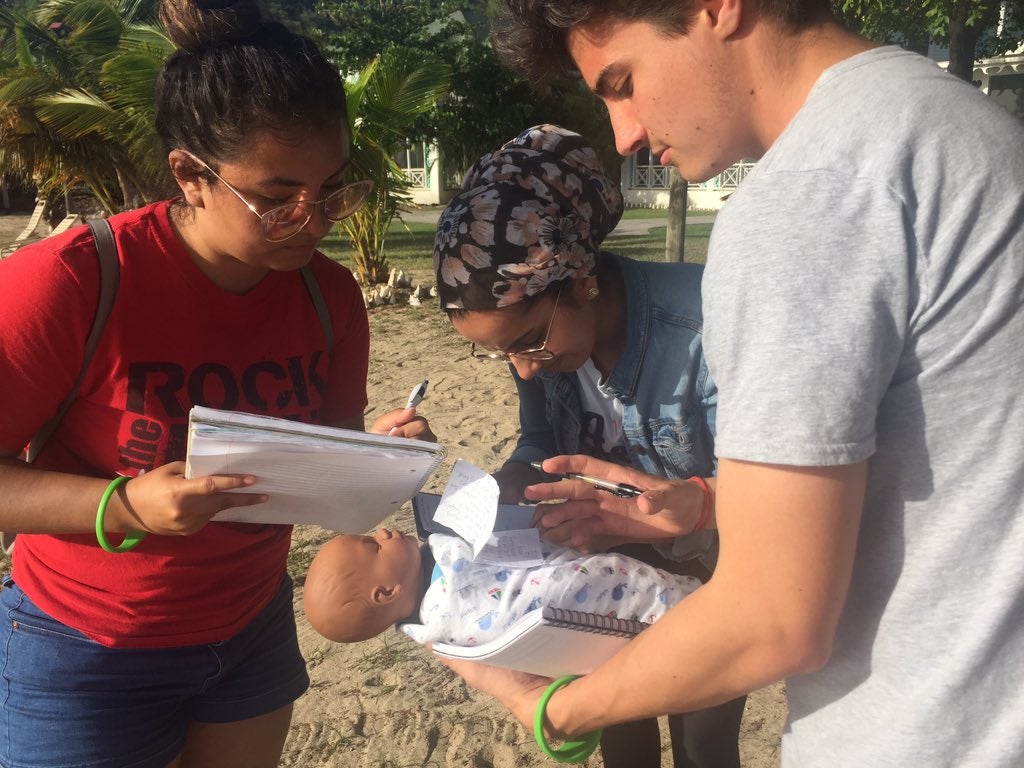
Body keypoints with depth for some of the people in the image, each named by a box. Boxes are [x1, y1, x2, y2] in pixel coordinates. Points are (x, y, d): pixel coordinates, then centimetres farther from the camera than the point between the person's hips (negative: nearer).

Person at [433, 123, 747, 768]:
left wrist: (692, 504, -54)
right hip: (627, 567, 5)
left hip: (713, 568, -4)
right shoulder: (537, 326, -16)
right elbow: (540, 447, -4)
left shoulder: (701, 324, -35)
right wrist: (501, 494, -25)